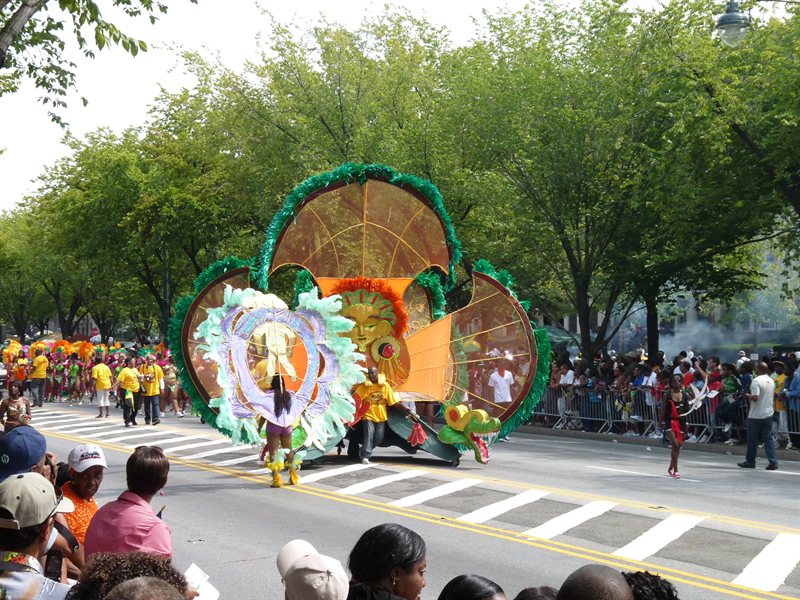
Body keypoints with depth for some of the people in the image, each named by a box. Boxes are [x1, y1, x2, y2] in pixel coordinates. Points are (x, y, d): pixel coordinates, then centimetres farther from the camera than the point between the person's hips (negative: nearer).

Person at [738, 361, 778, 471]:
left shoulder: (756, 381, -16)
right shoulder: (771, 381, 8)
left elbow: (755, 397, -23)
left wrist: (748, 396, -5)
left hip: (755, 415, -6)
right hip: (768, 414, 6)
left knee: (752, 439, 6)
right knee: (768, 438, 6)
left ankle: (750, 461, 16)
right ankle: (773, 462, -3)